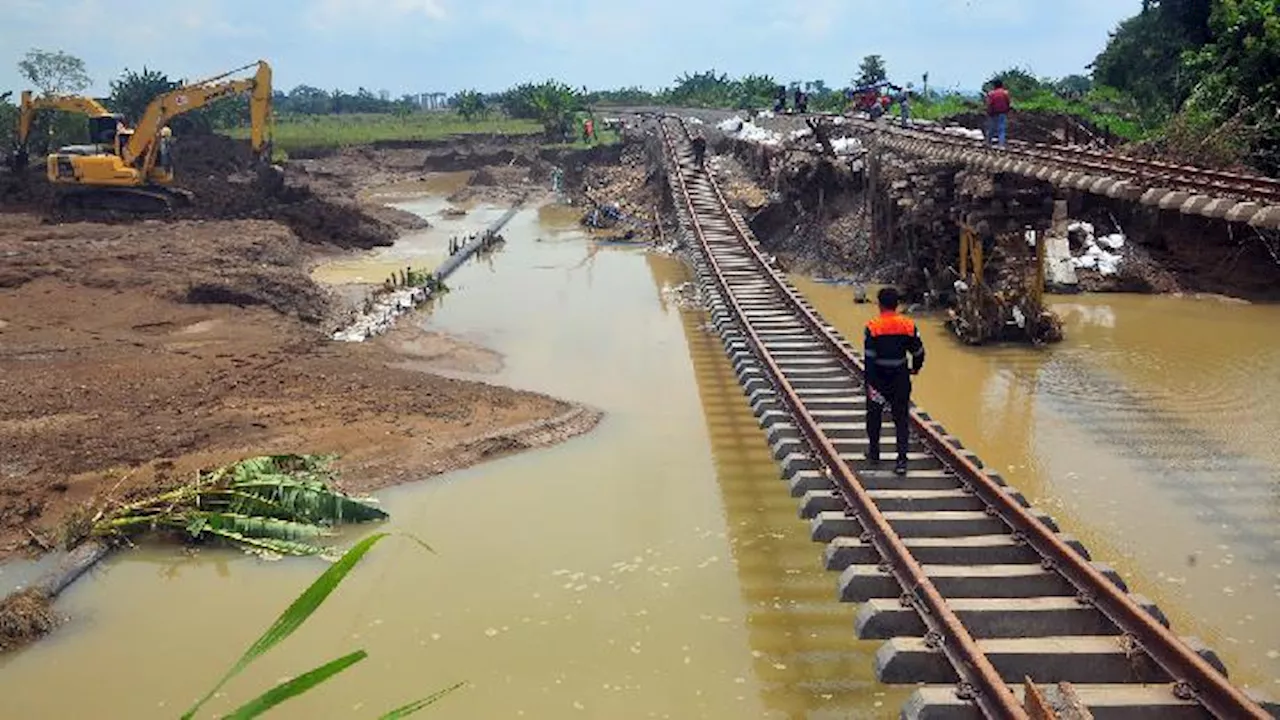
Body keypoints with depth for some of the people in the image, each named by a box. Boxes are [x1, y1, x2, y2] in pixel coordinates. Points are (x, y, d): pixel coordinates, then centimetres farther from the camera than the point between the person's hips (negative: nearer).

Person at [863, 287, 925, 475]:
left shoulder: (872, 327, -14)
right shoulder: (908, 325, -6)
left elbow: (869, 357, -16)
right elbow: (918, 351, 1)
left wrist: (870, 384, -14)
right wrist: (915, 368, 22)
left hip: (878, 378, -1)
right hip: (900, 380, 2)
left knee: (874, 416, 17)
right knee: (901, 419, 7)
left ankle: (874, 454, 30)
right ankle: (902, 460, 2)